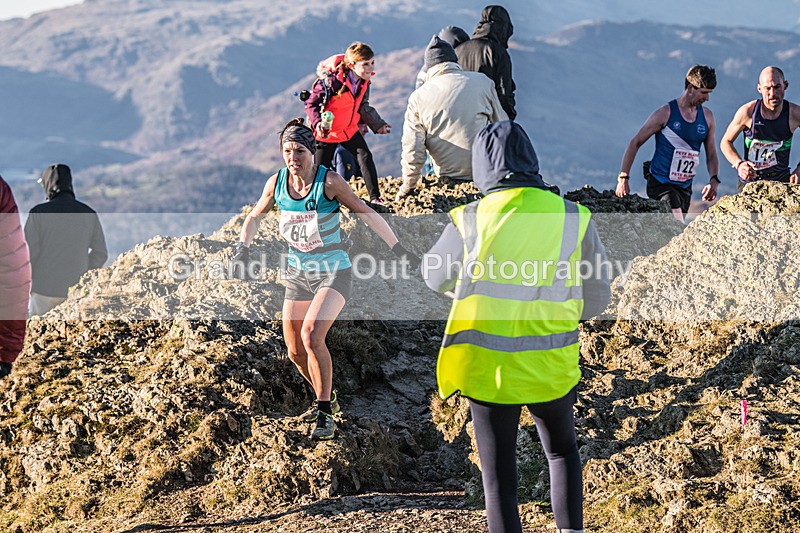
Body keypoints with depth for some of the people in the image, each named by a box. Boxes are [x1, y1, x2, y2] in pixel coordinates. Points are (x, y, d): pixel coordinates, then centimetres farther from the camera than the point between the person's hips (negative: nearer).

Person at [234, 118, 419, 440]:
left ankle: (325, 413, -14)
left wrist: (398, 249, -9)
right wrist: (243, 245, -4)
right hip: (297, 274, 5)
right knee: (295, 351, 6)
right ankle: (326, 400, 33)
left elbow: (366, 213, -10)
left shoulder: (329, 182, -17)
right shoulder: (276, 183, -5)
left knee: (311, 335, -26)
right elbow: (255, 217, 12)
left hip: (333, 273, -5)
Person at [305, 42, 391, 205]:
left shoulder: (364, 82, -6)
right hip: (326, 131, -5)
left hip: (350, 130, 5)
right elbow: (312, 104, -21)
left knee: (365, 157, -8)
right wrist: (317, 123, -37)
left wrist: (378, 124, 15)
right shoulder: (332, 80, -29)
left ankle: (375, 197, 0)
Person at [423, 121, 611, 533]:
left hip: (488, 368, -1)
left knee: (499, 479, 8)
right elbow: (596, 299, 4)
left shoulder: (470, 221, -9)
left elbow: (435, 277, 9)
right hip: (551, 368, 2)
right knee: (562, 452, 27)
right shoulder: (574, 219, -5)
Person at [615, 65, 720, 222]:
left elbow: (711, 154, 13)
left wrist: (714, 180, -7)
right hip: (660, 183, -6)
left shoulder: (707, 117, 6)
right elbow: (635, 143, -4)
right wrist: (623, 178, -10)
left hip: (685, 187, 6)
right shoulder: (665, 113, -9)